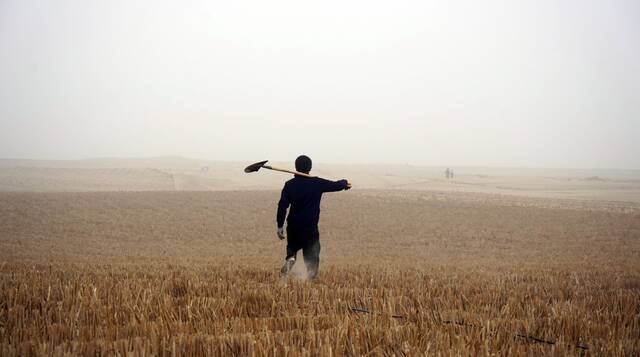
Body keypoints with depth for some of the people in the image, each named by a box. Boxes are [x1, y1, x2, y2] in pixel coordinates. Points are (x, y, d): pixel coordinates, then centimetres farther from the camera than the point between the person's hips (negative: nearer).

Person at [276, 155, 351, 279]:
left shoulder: (289, 185, -3)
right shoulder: (317, 183, -6)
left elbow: (282, 206, -5)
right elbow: (336, 185, 5)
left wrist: (280, 226, 0)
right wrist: (345, 183, 28)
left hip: (293, 225, 1)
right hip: (311, 227, -1)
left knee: (292, 247, 23)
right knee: (311, 255, 8)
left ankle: (290, 258, -8)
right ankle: (311, 276, -6)